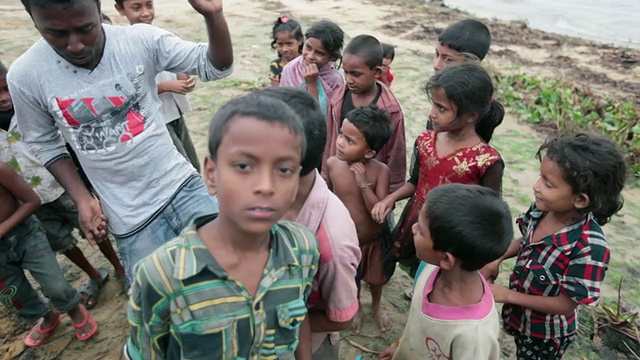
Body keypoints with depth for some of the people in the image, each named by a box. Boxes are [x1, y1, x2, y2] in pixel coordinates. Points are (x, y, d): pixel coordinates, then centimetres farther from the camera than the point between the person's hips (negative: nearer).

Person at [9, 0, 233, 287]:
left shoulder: (141, 40, -10)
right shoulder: (25, 76, -8)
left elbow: (215, 66, -7)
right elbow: (44, 144, 7)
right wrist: (82, 198, -2)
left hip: (183, 186, 0)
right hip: (131, 219, 0)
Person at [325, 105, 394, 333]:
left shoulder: (380, 171, -25)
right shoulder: (332, 164, -20)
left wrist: (364, 183, -35)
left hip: (374, 239, -1)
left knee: (376, 278, 27)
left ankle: (376, 307, 59)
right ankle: (356, 308, 58)